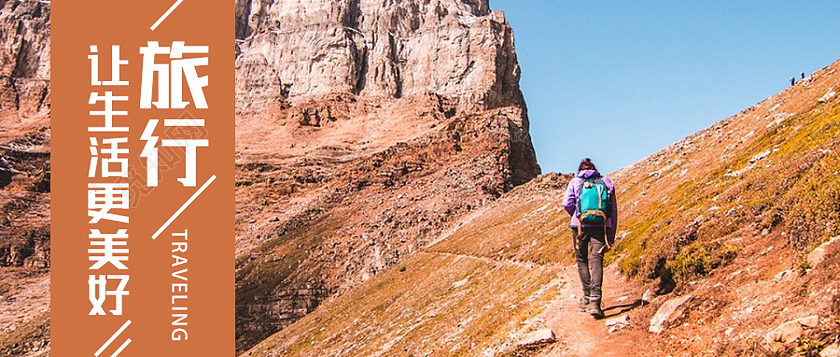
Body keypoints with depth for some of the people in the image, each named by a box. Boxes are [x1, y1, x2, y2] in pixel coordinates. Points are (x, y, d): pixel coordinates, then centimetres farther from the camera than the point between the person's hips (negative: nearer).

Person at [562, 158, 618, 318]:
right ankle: (595, 301, -21)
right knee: (596, 261, -6)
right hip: (602, 226, 1)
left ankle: (587, 298, 14)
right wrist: (611, 237, 15)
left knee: (582, 261, 14)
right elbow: (614, 211, 13)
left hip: (580, 226, 0)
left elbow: (567, 204, -4)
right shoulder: (606, 182, 16)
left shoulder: (575, 182, 12)